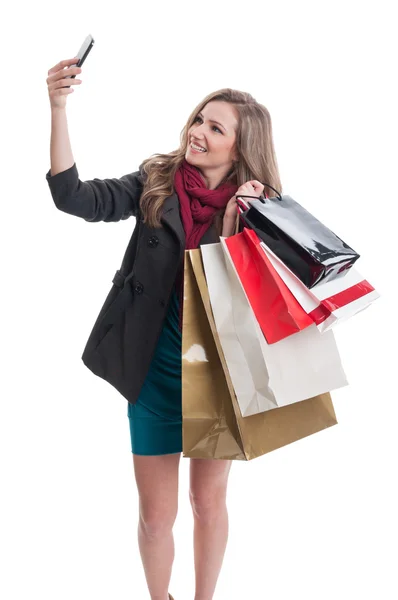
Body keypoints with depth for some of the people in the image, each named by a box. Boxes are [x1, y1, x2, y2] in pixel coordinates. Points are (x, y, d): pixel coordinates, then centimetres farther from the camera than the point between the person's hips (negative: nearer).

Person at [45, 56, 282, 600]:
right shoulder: (157, 182, -5)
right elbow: (76, 197, -15)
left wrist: (238, 224, -24)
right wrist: (58, 107, -23)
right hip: (154, 371, 0)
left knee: (209, 502, 18)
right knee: (156, 515, 11)